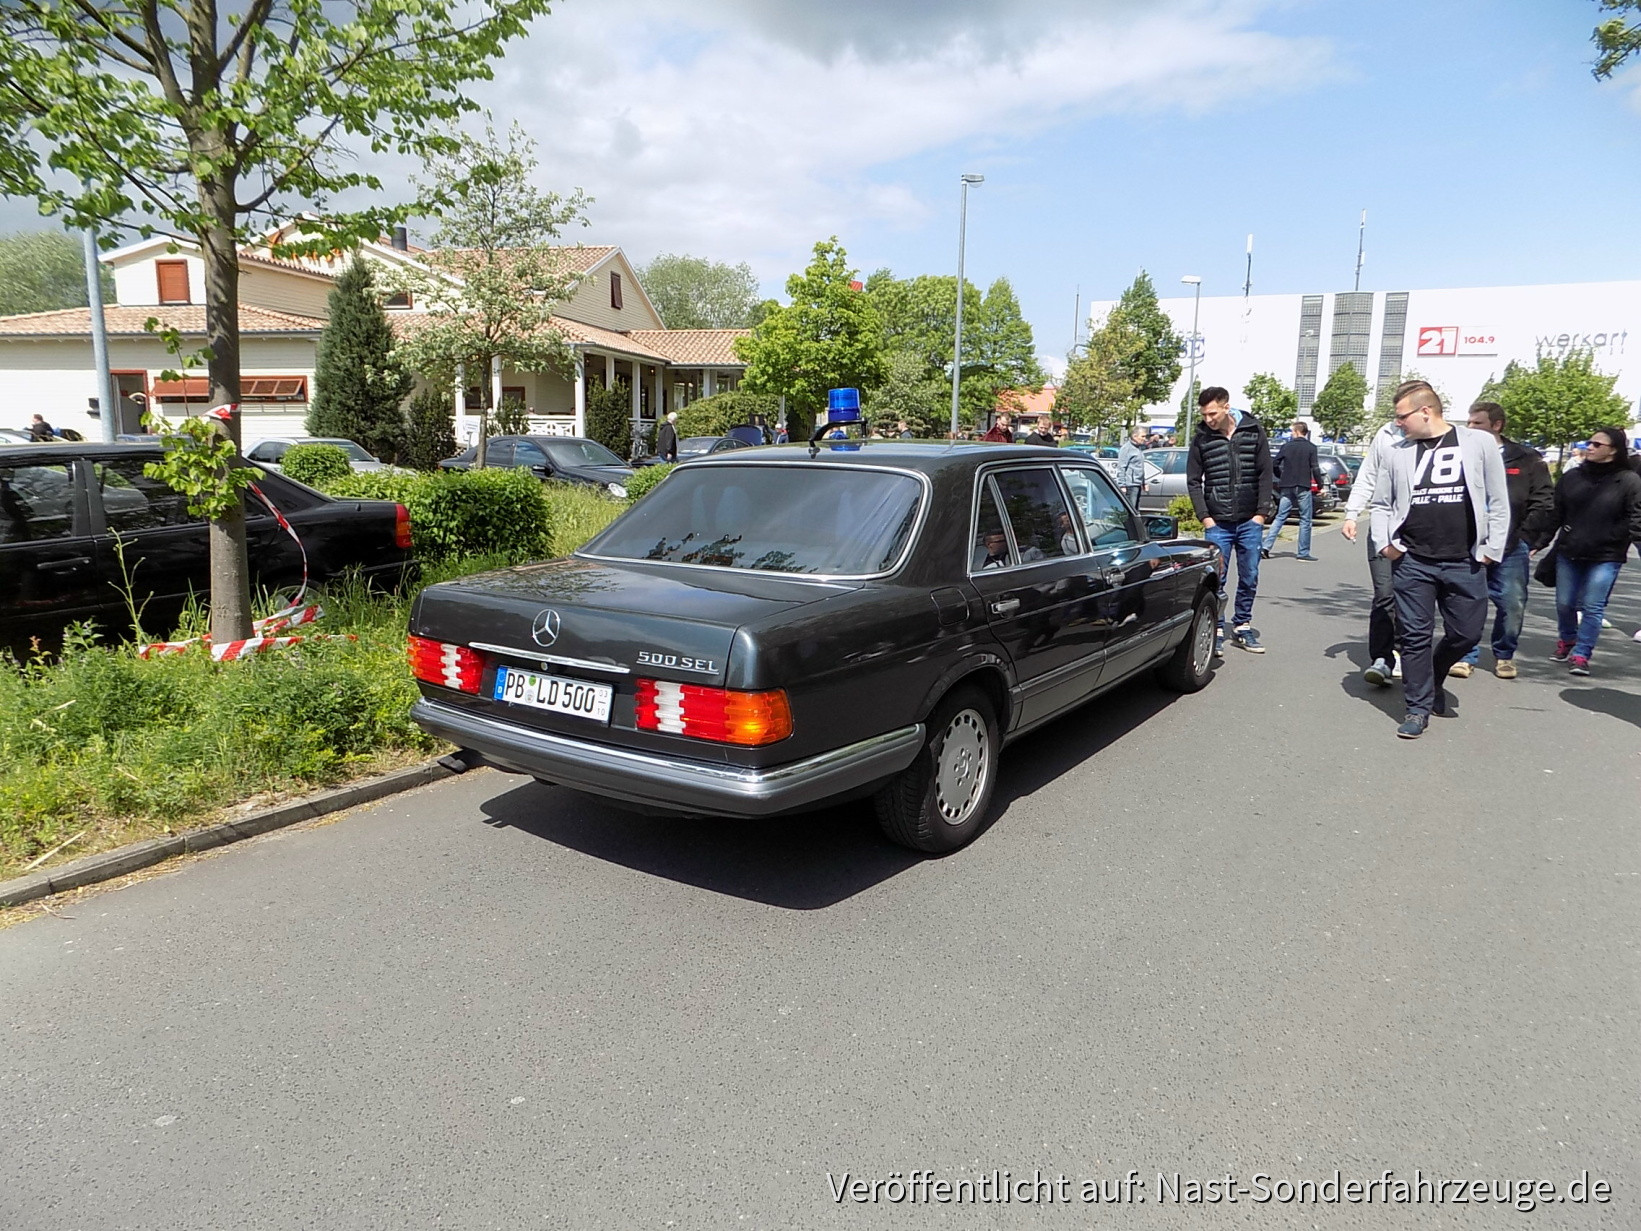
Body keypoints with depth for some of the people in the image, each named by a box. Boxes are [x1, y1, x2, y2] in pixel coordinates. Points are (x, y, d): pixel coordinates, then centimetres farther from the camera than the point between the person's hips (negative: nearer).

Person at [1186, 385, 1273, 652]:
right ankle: (1216, 630, 7)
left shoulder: (1253, 431, 0)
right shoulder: (1201, 438, -2)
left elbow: (1265, 474, 3)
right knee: (1216, 579, -1)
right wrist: (1204, 516, -5)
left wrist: (1262, 512, -3)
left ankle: (1242, 626, 21)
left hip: (1250, 521, 1)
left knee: (1249, 578, 9)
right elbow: (1193, 481, 2)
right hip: (1217, 523, -1)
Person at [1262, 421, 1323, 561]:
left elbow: (1275, 465, 5)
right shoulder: (1311, 448, -3)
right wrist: (1320, 485, 0)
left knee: (1280, 518, 7)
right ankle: (1303, 552, 5)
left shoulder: (1287, 446, 4)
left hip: (1287, 487, 3)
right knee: (1305, 520, 4)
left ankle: (1265, 547, -4)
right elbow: (1315, 468, -9)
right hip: (1303, 487, -3)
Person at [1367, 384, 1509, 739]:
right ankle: (1418, 708, 13)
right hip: (1412, 563, 1)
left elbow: (1498, 502, 4)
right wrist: (1384, 542, -2)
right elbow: (1380, 504, 13)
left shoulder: (1480, 443, 0)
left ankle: (1431, 680, 34)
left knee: (1466, 634, 7)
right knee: (1416, 637, 2)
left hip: (1465, 563, 0)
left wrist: (1492, 549, -1)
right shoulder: (1396, 453, 5)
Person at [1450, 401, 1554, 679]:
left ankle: (1504, 655, 24)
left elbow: (1544, 502, 5)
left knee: (1512, 604, 6)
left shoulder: (1527, 460, 2)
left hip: (1511, 548, 0)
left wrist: (1525, 536, 1)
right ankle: (1466, 656, 13)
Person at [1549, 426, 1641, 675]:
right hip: (1568, 554, 4)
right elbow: (1555, 513, 7)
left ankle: (1581, 655, 6)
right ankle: (1567, 641, 36)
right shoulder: (1572, 477, 4)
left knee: (1592, 607, -2)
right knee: (1565, 604, 12)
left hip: (1606, 557, -4)